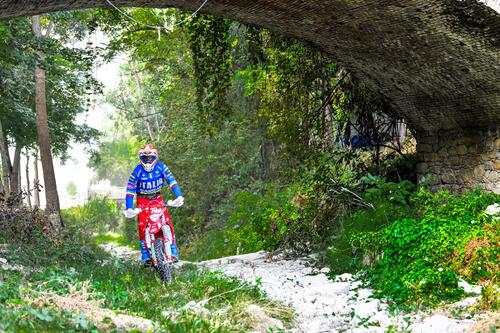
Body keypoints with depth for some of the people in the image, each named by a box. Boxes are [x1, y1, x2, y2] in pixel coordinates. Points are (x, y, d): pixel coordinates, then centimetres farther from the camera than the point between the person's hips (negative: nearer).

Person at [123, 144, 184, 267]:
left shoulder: (161, 167, -14)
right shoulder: (137, 171, -18)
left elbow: (172, 181, -16)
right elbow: (130, 190, -17)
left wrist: (179, 196, -31)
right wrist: (128, 208, -27)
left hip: (157, 198, 1)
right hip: (143, 200, -1)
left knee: (168, 223, -14)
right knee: (142, 226, -16)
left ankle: (173, 251, -4)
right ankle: (146, 256, -8)